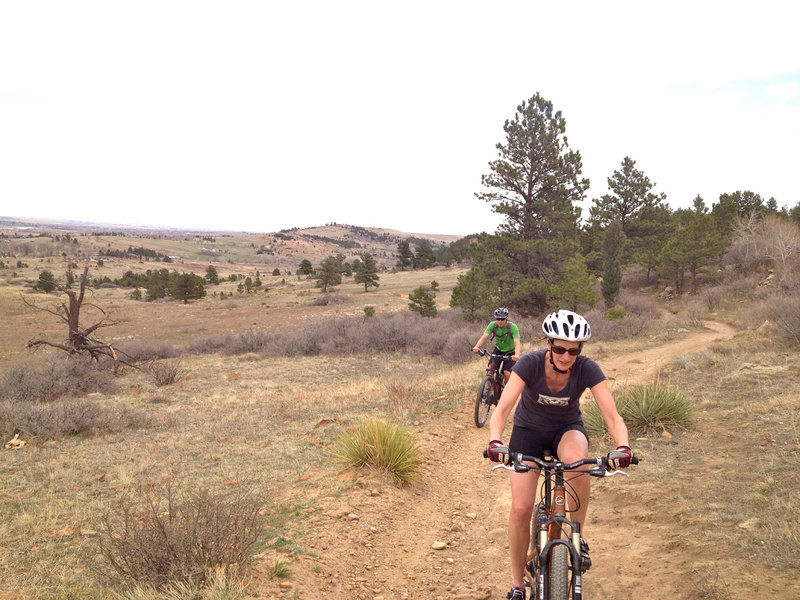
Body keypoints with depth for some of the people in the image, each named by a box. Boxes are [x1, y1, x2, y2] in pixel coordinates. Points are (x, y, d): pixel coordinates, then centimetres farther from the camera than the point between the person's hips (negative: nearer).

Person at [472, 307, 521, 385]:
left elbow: (517, 342, -35)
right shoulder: (492, 325, -17)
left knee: (507, 374, -17)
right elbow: (484, 337, -25)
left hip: (510, 352, -2)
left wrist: (516, 355, -54)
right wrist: (476, 347, -45)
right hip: (498, 350, 2)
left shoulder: (512, 327, -25)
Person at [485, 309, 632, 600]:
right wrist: (495, 441, -53)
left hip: (567, 428, 0)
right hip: (529, 430, 0)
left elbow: (612, 417, -30)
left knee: (576, 461, -37)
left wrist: (623, 446, -51)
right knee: (520, 509, -12)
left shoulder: (587, 369, -25)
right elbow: (501, 409, -34)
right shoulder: (530, 363, -28)